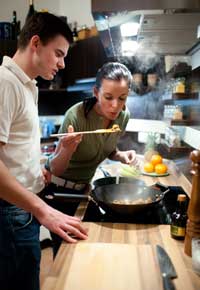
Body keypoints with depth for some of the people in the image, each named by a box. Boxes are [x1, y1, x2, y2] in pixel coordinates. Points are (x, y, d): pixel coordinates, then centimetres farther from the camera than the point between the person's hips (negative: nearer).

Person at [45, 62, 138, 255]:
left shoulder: (123, 116, -13)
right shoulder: (76, 115, -30)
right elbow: (55, 169, -22)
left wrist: (121, 156, -14)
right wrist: (67, 150, -43)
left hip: (84, 186, 5)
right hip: (58, 188, -5)